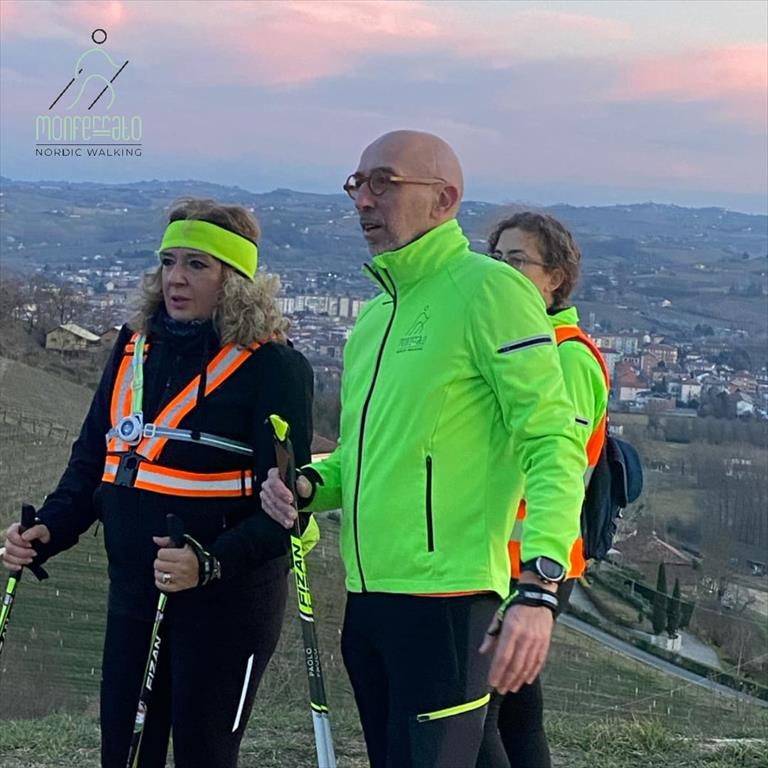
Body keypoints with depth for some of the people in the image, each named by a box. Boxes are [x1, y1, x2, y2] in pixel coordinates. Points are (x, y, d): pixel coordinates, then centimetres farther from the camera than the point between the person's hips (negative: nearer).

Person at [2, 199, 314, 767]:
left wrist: (211, 564, -29)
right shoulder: (135, 348, 8)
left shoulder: (272, 366, -11)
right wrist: (48, 532, -2)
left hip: (227, 599, -6)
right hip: (134, 592, 6)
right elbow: (92, 461, 14)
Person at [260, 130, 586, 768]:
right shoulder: (374, 316, 17)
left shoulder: (488, 289, -9)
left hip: (446, 600, -8)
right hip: (368, 596, 9)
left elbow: (554, 443, -16)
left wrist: (539, 586, -27)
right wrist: (309, 486, 5)